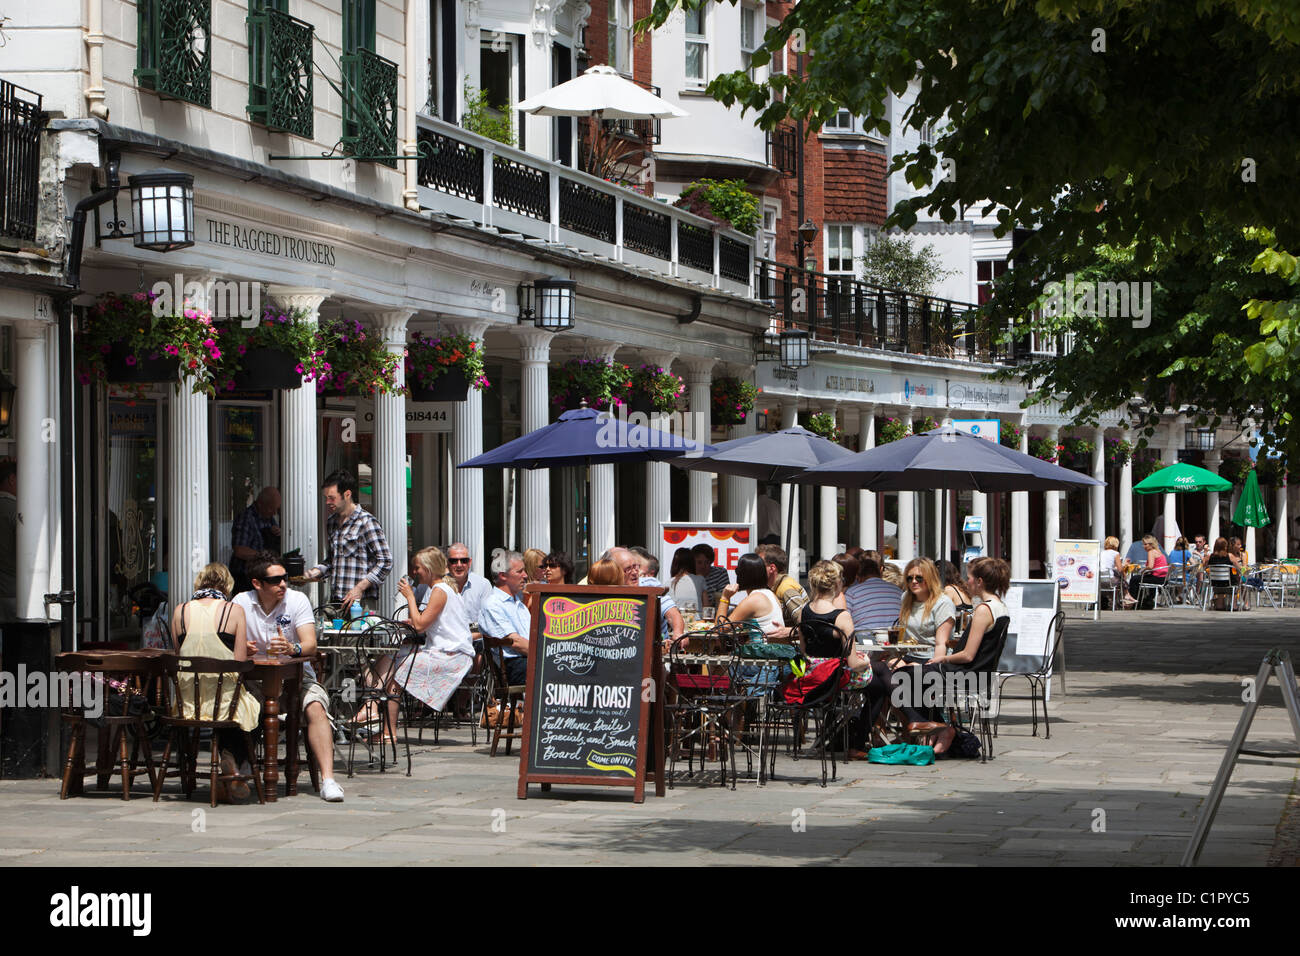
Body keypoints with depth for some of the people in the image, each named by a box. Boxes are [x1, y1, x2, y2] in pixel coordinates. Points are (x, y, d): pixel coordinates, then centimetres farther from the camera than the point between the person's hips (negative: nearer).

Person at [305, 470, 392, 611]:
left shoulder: (366, 522, -7)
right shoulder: (331, 522, 16)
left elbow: (385, 561, -11)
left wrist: (360, 588, -16)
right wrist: (317, 572, 6)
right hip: (335, 601, 7)